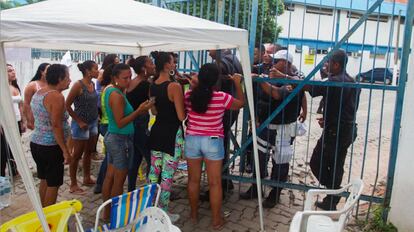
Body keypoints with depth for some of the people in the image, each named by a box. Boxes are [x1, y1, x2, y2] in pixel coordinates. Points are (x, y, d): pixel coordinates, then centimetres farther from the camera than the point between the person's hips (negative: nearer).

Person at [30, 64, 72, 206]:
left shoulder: (39, 93, 10)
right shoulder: (56, 96, -18)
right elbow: (56, 126, -23)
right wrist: (65, 150, -20)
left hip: (36, 143, 9)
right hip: (51, 147, -9)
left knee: (44, 180, 19)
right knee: (53, 184, 3)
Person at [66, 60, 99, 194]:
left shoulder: (93, 84, 5)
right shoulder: (78, 85, -16)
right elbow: (67, 105, -15)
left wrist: (96, 117, 3)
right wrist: (79, 122, -14)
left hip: (93, 122, 7)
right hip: (81, 124, -7)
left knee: (88, 152, 18)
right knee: (77, 155, 2)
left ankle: (87, 178, 32)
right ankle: (73, 185, 13)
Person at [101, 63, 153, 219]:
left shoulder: (109, 90, 8)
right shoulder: (117, 95, -21)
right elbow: (120, 123, -23)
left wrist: (138, 111, 6)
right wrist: (139, 111, -22)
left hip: (111, 137, 10)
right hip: (121, 140, -9)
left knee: (110, 177, 16)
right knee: (119, 180, 3)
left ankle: (107, 213, 27)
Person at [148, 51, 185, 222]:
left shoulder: (152, 86, 5)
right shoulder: (174, 86, -18)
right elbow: (181, 116, -18)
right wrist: (183, 101, -2)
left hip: (157, 131, 8)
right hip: (172, 133, -7)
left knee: (154, 171, 16)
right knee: (167, 175, 2)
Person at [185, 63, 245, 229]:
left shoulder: (188, 96, -6)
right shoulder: (221, 97, -13)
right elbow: (241, 103, 5)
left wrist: (193, 86, 19)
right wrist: (238, 84, 15)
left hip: (192, 140, 3)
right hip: (213, 142, -2)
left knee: (193, 180, 16)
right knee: (215, 183, 7)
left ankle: (194, 214, 31)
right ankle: (216, 220, 17)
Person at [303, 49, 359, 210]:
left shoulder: (334, 82, -19)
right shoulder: (353, 82, 11)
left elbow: (307, 87, -26)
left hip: (334, 133, -9)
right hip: (348, 131, 9)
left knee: (316, 163, 3)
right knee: (336, 167, 15)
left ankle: (334, 195, 5)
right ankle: (331, 202, 24)